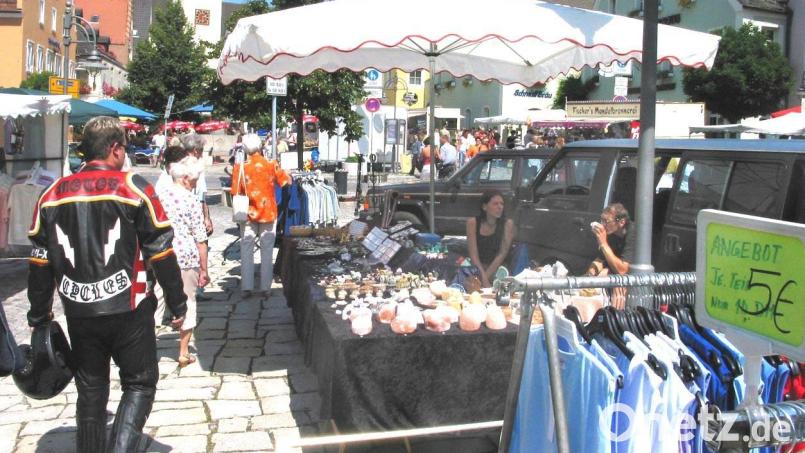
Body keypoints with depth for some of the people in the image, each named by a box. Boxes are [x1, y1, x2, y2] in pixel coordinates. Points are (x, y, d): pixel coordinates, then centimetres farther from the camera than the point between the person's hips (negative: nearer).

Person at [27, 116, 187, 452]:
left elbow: (40, 262, 7)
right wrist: (177, 304, 2)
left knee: (90, 392, 17)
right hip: (128, 310, -4)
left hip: (79, 312, 4)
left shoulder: (53, 195, 5)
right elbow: (161, 252, -7)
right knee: (139, 384, 10)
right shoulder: (133, 189, -7)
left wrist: (39, 314, 16)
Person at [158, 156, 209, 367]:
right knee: (187, 303, 10)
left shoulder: (159, 196, 4)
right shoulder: (191, 200, -8)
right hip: (186, 258, -3)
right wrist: (204, 270, -2)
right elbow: (200, 239, -8)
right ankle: (184, 354, 18)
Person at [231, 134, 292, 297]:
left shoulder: (240, 167, -9)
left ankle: (246, 287, 4)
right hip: (268, 212, 1)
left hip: (249, 214, -1)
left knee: (246, 250, 7)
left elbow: (236, 193, -7)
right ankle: (266, 287, 10)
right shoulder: (271, 165, -6)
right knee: (267, 250, 8)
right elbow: (287, 181, 2)